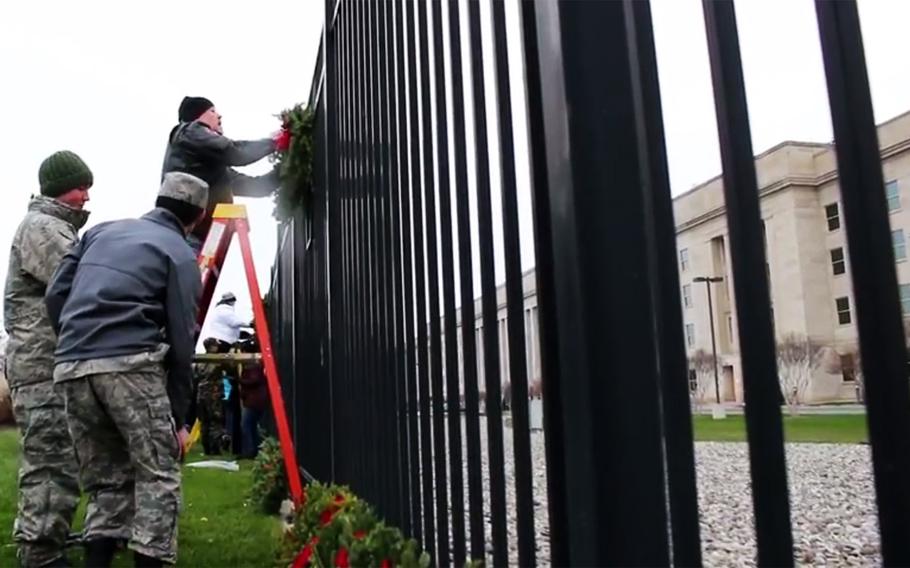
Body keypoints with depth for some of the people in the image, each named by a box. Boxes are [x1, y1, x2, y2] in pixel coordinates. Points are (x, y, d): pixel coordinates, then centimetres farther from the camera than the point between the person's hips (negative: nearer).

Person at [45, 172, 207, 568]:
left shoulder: (101, 231, 22)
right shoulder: (180, 254, 6)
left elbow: (55, 296, 16)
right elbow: (180, 342, 1)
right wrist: (178, 416, 5)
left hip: (70, 368, 6)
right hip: (130, 364, -6)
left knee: (105, 478, 16)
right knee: (157, 475, 3)